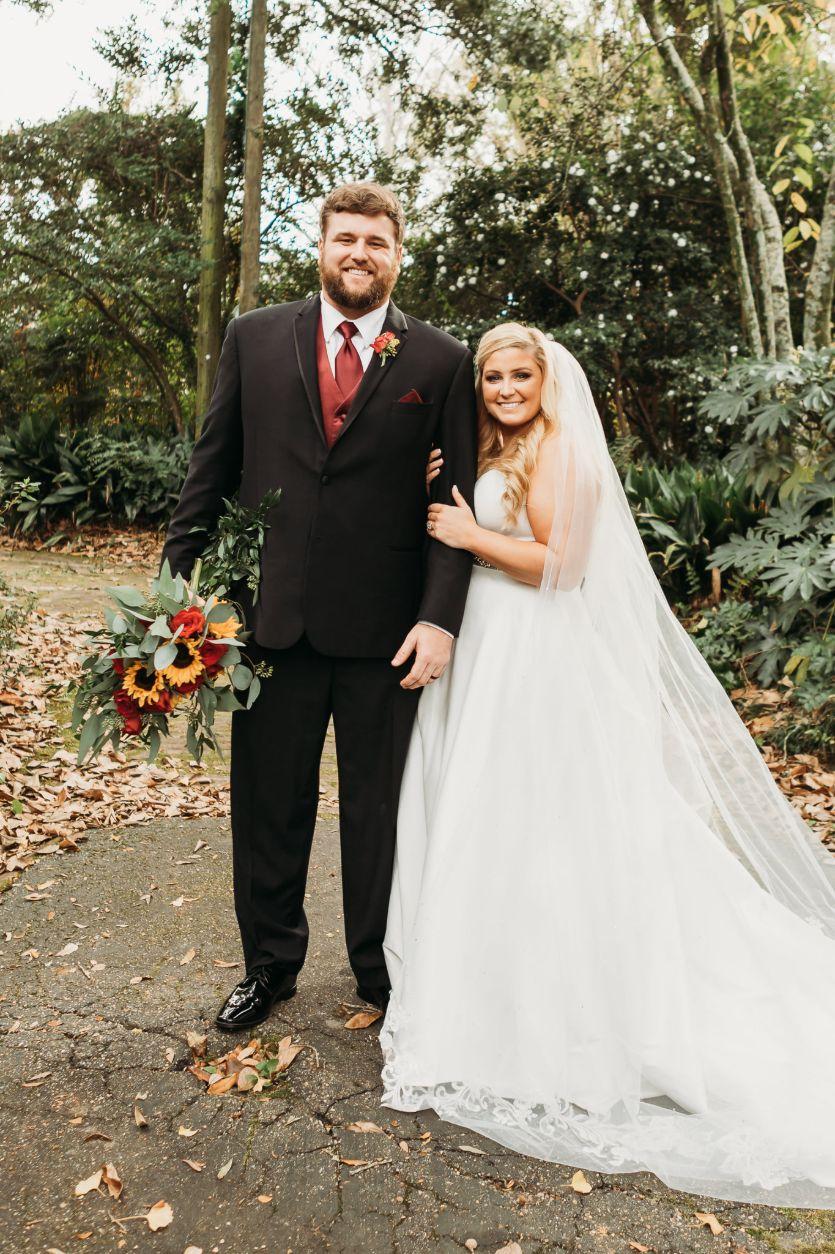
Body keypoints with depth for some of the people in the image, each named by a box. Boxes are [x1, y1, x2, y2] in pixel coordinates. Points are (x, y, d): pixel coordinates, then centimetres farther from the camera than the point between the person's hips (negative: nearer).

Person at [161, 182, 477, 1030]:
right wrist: (177, 587, 2)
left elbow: (459, 501, -1)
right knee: (267, 806, 13)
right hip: (271, 615, 2)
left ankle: (383, 970, 33)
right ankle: (269, 964, 35)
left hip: (385, 629, -1)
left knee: (379, 809, 12)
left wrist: (440, 617, -11)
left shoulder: (440, 362, 3)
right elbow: (211, 472, 7)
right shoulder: (254, 338, 7)